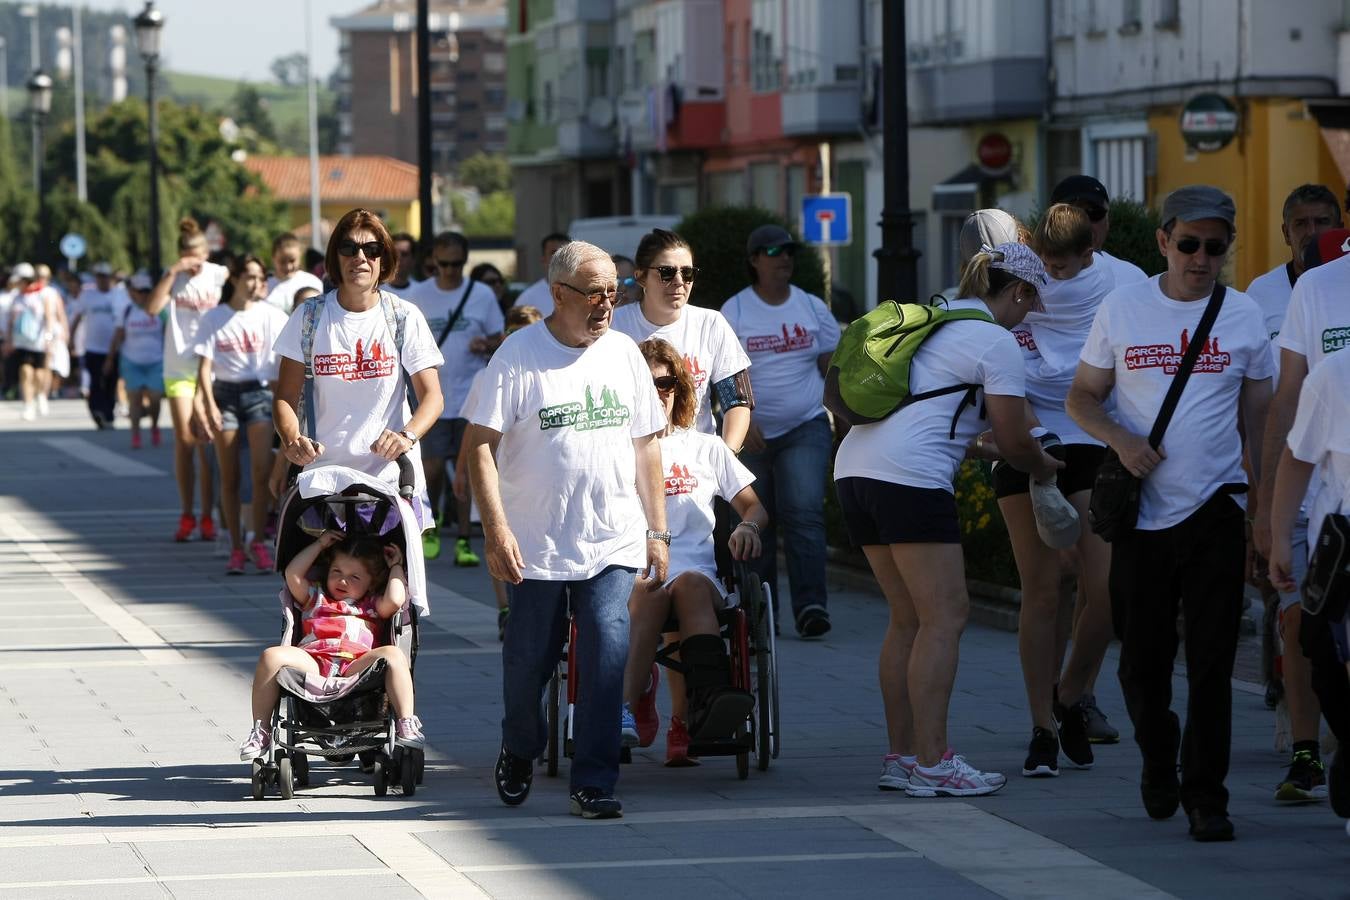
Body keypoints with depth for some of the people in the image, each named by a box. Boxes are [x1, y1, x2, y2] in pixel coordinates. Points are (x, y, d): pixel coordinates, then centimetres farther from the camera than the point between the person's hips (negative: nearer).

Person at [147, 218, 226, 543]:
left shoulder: (219, 276, 0)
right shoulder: (173, 278, 3)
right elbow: (153, 307, -13)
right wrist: (172, 272, -17)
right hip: (179, 368, 1)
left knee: (206, 443, -1)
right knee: (184, 442, 2)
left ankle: (207, 517, 4)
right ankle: (186, 516, 10)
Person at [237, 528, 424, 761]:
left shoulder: (373, 604, 29)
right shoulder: (316, 598, 34)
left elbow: (395, 600, 7)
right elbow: (293, 575, 19)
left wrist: (396, 567, 21)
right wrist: (320, 545, 25)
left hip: (357, 664, -1)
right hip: (313, 661, 1)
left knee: (393, 654, -30)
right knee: (271, 656, -26)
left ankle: (406, 724, -32)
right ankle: (260, 731, -21)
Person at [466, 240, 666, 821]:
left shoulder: (623, 353, 9)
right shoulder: (519, 355, -5)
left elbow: (646, 446, 15)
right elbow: (480, 445, -7)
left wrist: (657, 532, 12)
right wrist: (496, 528, -15)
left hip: (614, 546, 2)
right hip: (536, 548, -2)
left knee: (606, 659, -11)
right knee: (527, 663, 7)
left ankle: (593, 784, -6)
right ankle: (519, 751, 36)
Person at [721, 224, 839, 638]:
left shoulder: (812, 308, 7)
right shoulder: (734, 312, 0)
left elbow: (833, 366, 12)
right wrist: (743, 417, -18)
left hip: (805, 428, 0)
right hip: (751, 433, 0)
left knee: (804, 514, -15)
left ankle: (810, 605, -23)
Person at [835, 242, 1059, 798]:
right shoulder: (995, 341, -2)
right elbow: (1013, 443, -2)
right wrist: (1044, 468, 20)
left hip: (855, 466, 9)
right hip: (911, 478, -9)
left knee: (908, 619, 13)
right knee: (944, 617, -7)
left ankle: (901, 754, 13)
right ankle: (931, 763, -11)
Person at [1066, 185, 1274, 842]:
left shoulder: (1244, 317, 5)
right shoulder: (1122, 308, 4)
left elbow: (1259, 421, 10)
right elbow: (1081, 398, 8)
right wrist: (1121, 440, -12)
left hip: (1216, 511, -1)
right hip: (1141, 513, 1)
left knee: (1211, 662, -5)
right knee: (1142, 661, 8)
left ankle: (1206, 796, 1)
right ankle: (1158, 764, 32)